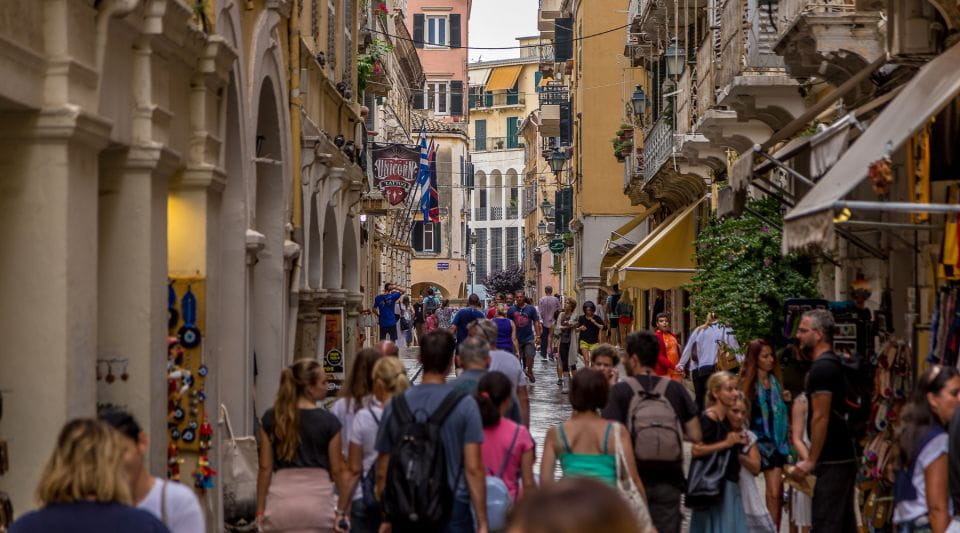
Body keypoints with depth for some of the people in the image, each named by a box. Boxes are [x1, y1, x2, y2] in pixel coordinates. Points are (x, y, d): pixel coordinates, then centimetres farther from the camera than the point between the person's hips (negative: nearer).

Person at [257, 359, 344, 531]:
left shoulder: (271, 418, 0)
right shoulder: (328, 421, -5)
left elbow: (265, 468, 1)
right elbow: (337, 470, -1)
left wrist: (260, 509, 7)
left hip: (281, 500, 1)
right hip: (317, 501, -1)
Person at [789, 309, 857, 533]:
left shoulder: (821, 368, -14)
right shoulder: (834, 363, 16)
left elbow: (821, 418, -19)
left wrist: (811, 460, -16)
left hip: (832, 462, -10)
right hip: (843, 457, 10)